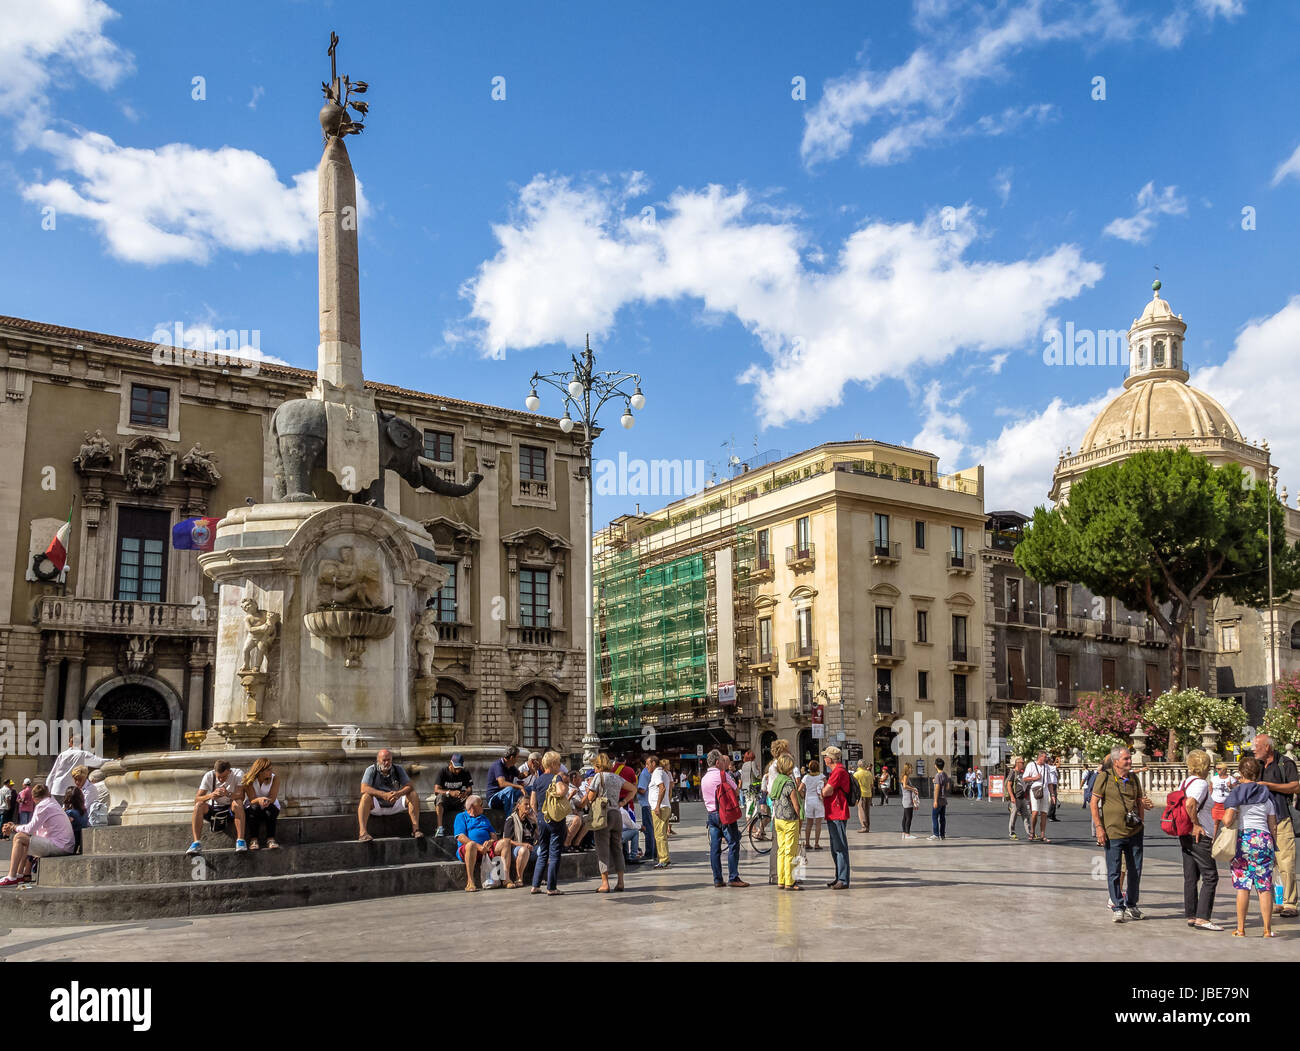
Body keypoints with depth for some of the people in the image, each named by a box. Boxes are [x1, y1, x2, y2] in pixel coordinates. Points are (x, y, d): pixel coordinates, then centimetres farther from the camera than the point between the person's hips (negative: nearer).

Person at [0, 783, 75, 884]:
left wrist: (15, 827, 10)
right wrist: (12, 829, 21)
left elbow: (30, 829, -9)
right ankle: (26, 875, 28)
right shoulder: (53, 804, 23)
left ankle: (11, 878, -5)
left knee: (19, 838, -6)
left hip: (58, 845, -10)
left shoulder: (43, 806, -7)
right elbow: (34, 828, 25)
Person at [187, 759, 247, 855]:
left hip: (231, 809, -2)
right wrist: (210, 795, -39)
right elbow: (196, 799, -17)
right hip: (213, 809, 2)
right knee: (199, 805, -27)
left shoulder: (237, 774, -13)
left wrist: (228, 794, -45)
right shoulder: (208, 776, -10)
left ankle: (240, 840, -37)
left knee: (237, 802, -34)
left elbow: (241, 796, -24)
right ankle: (196, 843, -32)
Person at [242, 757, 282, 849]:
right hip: (251, 806, 0)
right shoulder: (249, 780, -15)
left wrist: (266, 801, -43)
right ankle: (253, 840, -32)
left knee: (269, 809, -34)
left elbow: (272, 799, -18)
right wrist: (259, 800, -44)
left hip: (270, 805, 1)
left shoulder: (275, 777, -14)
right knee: (254, 808, -34)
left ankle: (270, 839, -32)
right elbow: (252, 800, -20)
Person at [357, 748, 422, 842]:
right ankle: (363, 833, -42)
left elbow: (410, 786, -8)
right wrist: (383, 794, -34)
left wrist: (398, 793, -31)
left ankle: (415, 829, -23)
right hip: (376, 806, -3)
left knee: (413, 795, -18)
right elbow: (364, 789, -22)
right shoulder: (371, 770, -7)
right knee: (366, 797, -32)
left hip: (395, 804, 3)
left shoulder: (398, 769, 1)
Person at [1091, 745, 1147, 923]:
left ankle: (1131, 905, 27)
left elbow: (1140, 801, 20)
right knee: (1113, 872, 0)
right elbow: (1094, 802, -7)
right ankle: (1117, 907, 12)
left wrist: (1141, 821, 12)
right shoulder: (1105, 778, -7)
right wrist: (1099, 827, -11)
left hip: (1134, 832, 5)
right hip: (1112, 833, -5)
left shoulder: (1133, 778, 7)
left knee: (1135, 870, 11)